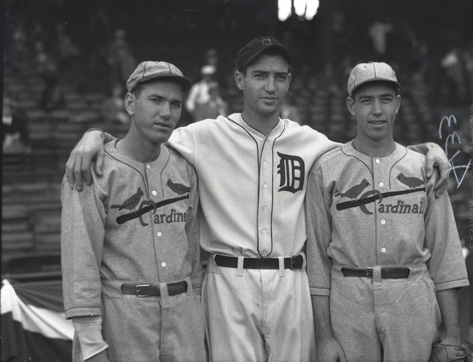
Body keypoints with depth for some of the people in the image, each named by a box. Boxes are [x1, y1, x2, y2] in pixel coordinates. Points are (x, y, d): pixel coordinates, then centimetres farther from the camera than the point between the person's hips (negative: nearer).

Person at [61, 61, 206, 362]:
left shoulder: (184, 168, 8)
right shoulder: (93, 171, -9)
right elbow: (80, 259, -13)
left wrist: (198, 311, 13)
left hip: (183, 310, 5)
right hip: (121, 314, -5)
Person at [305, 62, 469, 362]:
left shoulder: (424, 168, 8)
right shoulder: (326, 170, 3)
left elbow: (444, 253, 6)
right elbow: (317, 255, 3)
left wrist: (452, 334, 0)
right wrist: (324, 336, -2)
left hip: (414, 302, 1)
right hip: (348, 301, -1)